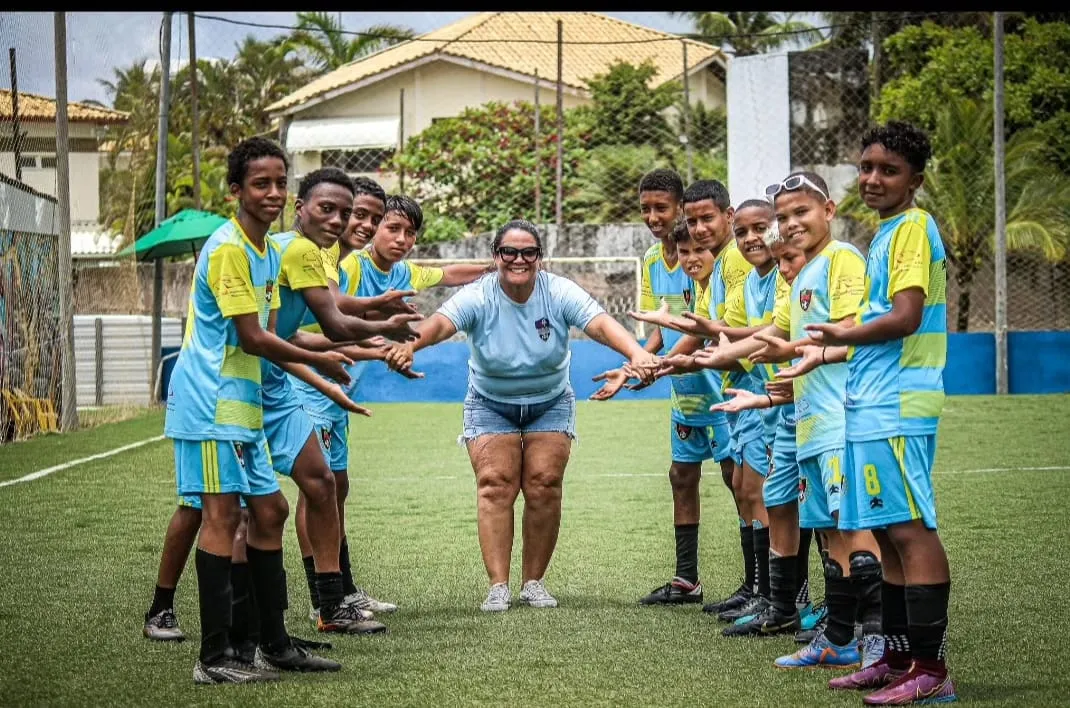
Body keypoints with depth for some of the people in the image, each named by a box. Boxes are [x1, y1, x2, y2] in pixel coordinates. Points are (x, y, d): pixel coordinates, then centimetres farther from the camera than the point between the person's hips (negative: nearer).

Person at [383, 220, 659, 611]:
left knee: (544, 486, -8)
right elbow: (441, 321, -37)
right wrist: (409, 343, -60)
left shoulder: (559, 292, -16)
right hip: (490, 405, -1)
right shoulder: (478, 297, -19)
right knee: (495, 484, -13)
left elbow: (601, 323, -30)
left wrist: (637, 353, -50)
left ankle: (534, 582, 5)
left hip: (550, 404, 1)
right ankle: (498, 586, -13)